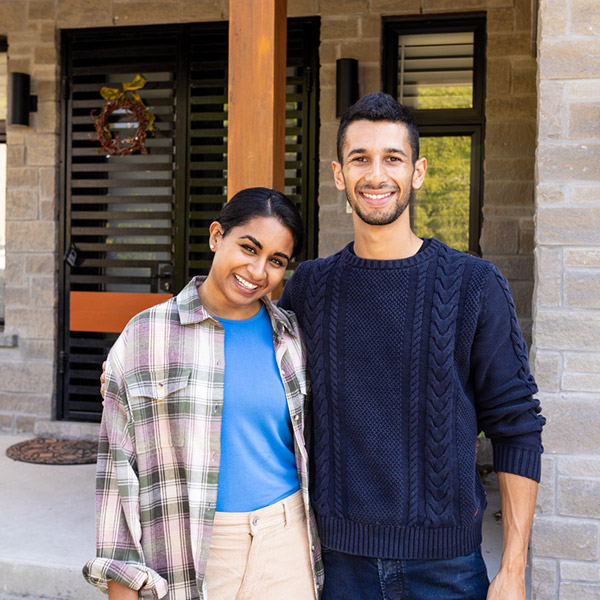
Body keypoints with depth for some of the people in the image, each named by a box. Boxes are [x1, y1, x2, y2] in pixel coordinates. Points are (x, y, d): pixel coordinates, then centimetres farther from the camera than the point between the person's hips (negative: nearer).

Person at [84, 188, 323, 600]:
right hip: (188, 556, -2)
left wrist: (322, 550, 13)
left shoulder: (292, 337, 3)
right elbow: (119, 463, -4)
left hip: (285, 541, 3)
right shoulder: (147, 335, -6)